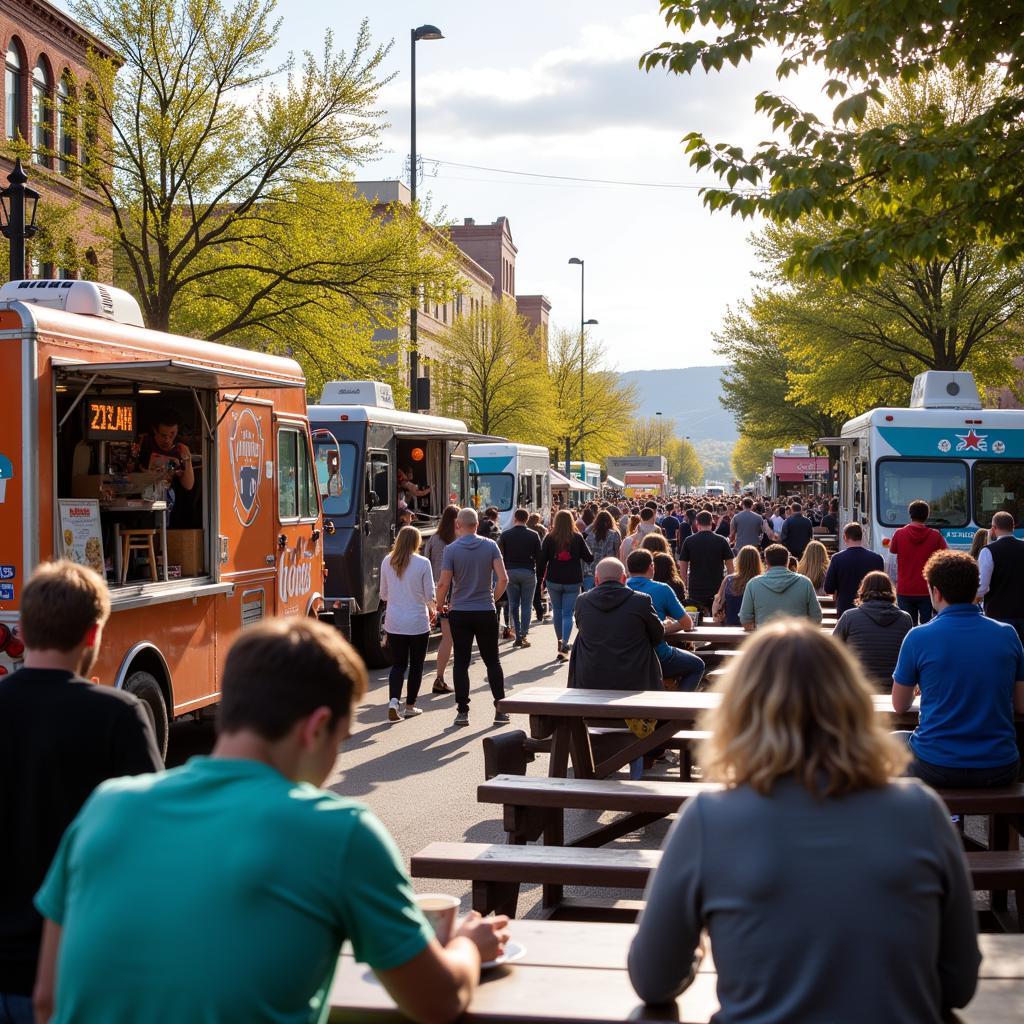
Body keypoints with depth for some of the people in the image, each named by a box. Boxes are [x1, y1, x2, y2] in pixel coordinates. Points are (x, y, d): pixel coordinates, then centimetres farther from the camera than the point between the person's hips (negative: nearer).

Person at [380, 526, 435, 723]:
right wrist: (431, 609, 14)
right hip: (418, 622, -3)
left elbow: (383, 594, 8)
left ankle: (394, 700, -11)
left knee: (398, 664, 9)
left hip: (394, 622, 3)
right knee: (416, 665, 12)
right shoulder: (422, 563, -11)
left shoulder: (387, 562, -1)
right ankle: (410, 706, 17)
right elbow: (429, 595, -7)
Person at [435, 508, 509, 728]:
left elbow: (444, 583, -11)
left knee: (461, 662, 5)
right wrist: (493, 598, 10)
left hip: (459, 612, -1)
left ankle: (462, 711, 4)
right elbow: (503, 579, -7)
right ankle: (500, 709, 8)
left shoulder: (452, 549, -7)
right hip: (485, 611, 1)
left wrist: (440, 605, 6)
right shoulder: (490, 546, -2)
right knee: (492, 660, 10)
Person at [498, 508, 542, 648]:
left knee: (513, 605, 7)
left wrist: (502, 572, 12)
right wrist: (540, 575, 11)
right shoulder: (533, 535, -2)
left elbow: (501, 555, 3)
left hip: (510, 572, 1)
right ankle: (524, 635, -3)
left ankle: (518, 636, 3)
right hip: (528, 572, -1)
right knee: (526, 605, 4)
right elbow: (539, 556, 0)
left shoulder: (505, 535, 1)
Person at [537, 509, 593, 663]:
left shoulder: (549, 538, -4)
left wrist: (540, 576, 8)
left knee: (557, 611, 17)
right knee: (568, 614, -1)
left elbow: (542, 560, -3)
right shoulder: (577, 538, -4)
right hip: (573, 581, -1)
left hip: (553, 581, 1)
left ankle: (560, 641, 26)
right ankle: (564, 645, -16)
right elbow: (589, 558, 1)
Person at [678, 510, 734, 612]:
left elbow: (683, 567, 0)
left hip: (696, 590, 0)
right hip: (717, 588, 0)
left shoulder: (689, 541, -4)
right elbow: (730, 565, 0)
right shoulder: (721, 540, -3)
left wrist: (685, 585, 11)